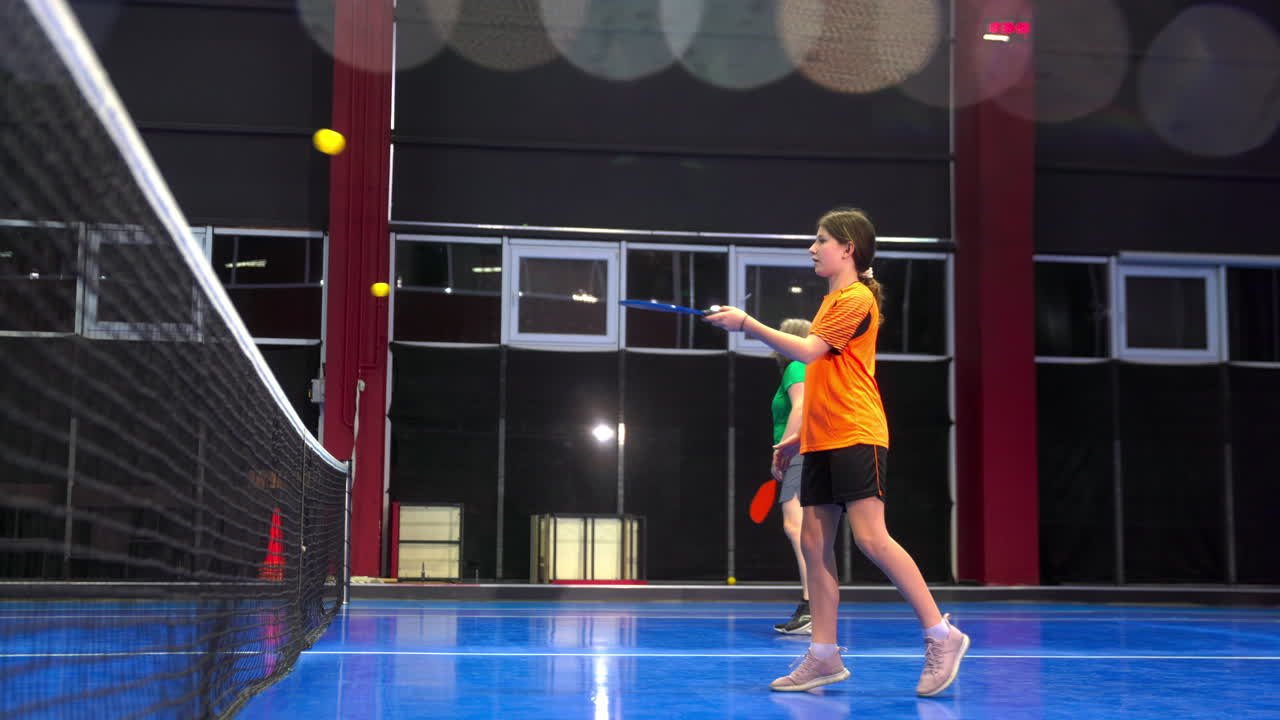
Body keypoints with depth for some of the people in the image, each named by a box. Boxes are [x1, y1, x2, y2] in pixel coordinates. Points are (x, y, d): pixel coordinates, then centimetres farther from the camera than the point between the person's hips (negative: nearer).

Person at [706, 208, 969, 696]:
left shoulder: (857, 298, -7)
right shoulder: (832, 300, 20)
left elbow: (808, 351, -18)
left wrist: (746, 323, -14)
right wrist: (803, 433, 22)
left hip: (856, 436, -9)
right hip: (823, 441, 9)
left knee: (870, 536, -16)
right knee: (814, 541, 4)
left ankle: (942, 636, -7)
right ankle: (824, 657, 7)